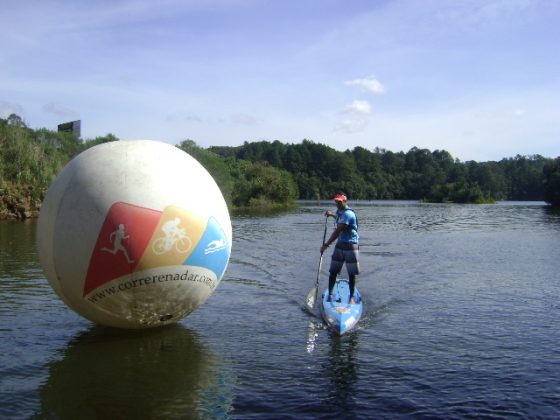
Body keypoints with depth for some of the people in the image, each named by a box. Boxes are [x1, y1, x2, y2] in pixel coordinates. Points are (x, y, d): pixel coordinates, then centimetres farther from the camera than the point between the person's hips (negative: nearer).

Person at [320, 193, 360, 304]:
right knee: (333, 272, 3)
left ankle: (352, 297, 14)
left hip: (351, 247, -8)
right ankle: (330, 294, 12)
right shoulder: (339, 211, 10)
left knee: (351, 274, 2)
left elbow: (338, 231, -25)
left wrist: (326, 245, -24)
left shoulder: (348, 214, -20)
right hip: (339, 245, 8)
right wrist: (331, 214, 33)